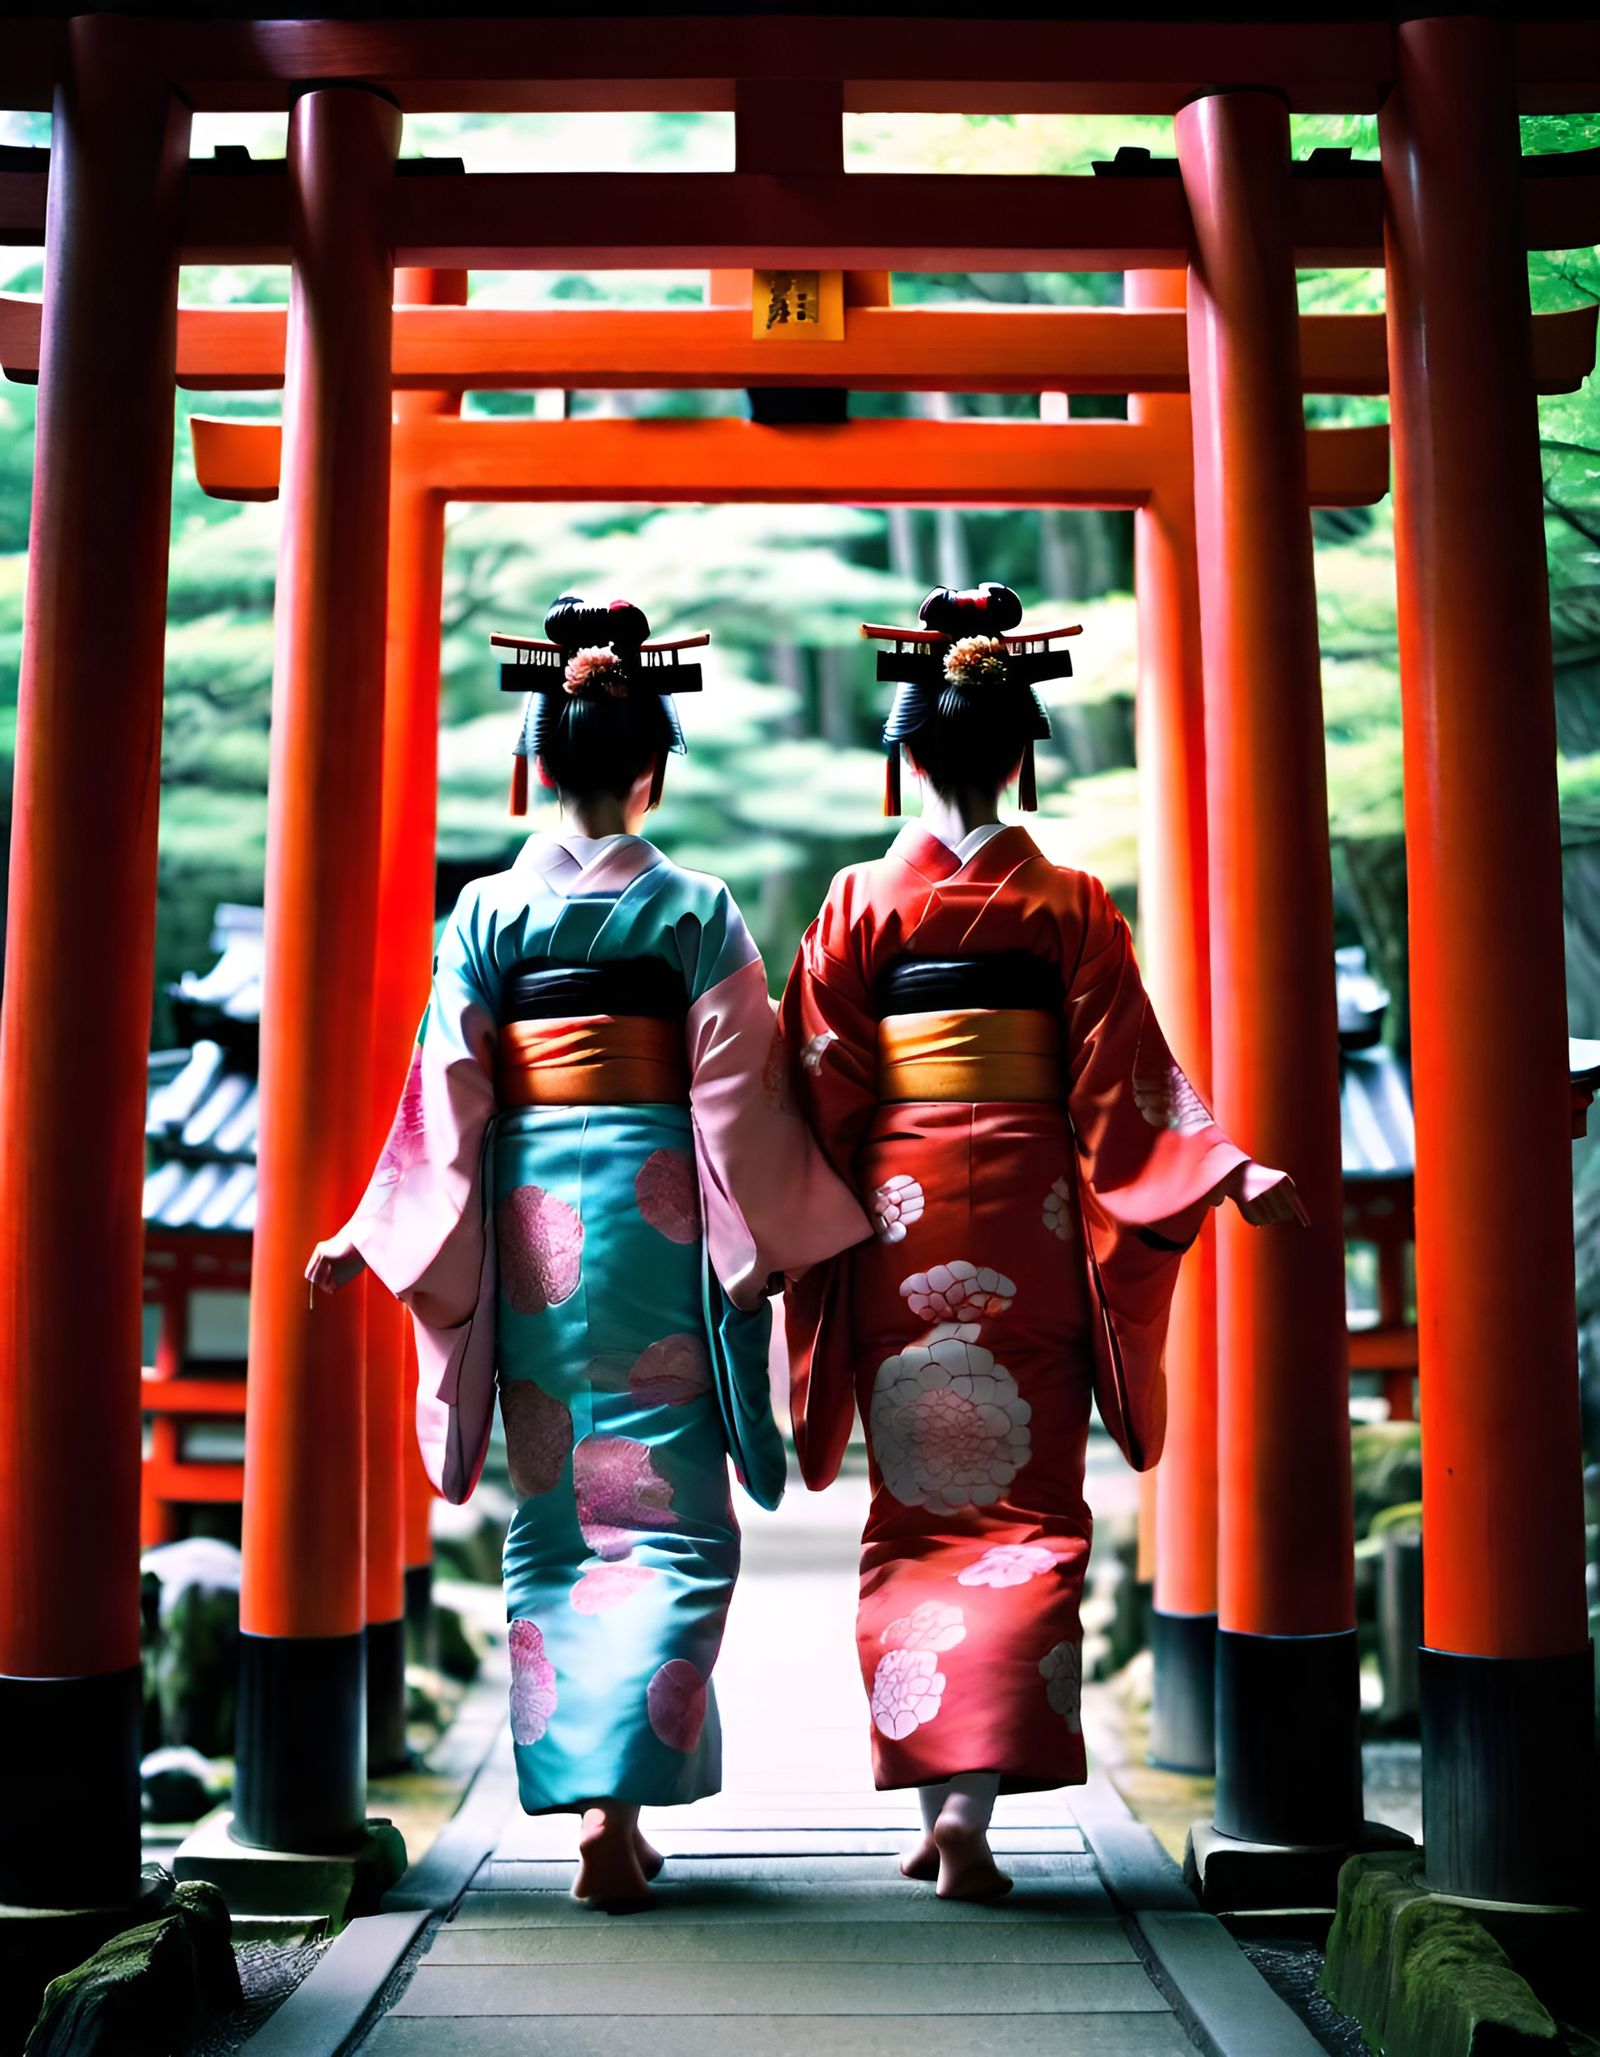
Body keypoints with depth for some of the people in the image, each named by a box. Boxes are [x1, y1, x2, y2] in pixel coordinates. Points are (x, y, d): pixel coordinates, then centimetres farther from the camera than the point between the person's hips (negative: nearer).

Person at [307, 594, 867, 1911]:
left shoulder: (487, 910, 5)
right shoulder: (695, 909, 0)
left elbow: (446, 1093, 2)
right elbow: (737, 1098, -3)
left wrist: (374, 1235, 9)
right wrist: (807, 1231, 5)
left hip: (527, 1225, 3)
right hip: (652, 1219, -3)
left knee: (555, 1521, 14)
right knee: (669, 1520, 2)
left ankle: (580, 1792, 16)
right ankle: (616, 1802, -11)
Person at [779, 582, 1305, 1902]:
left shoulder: (861, 903, 2)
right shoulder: (1072, 904, 2)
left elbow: (821, 1095, -1)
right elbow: (1123, 1079, -4)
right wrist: (1228, 1171, -1)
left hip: (900, 1215, 1)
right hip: (1030, 1222, 0)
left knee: (920, 1510, 12)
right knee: (1026, 1509, 3)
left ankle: (932, 1795, 14)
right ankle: (975, 1804, -7)